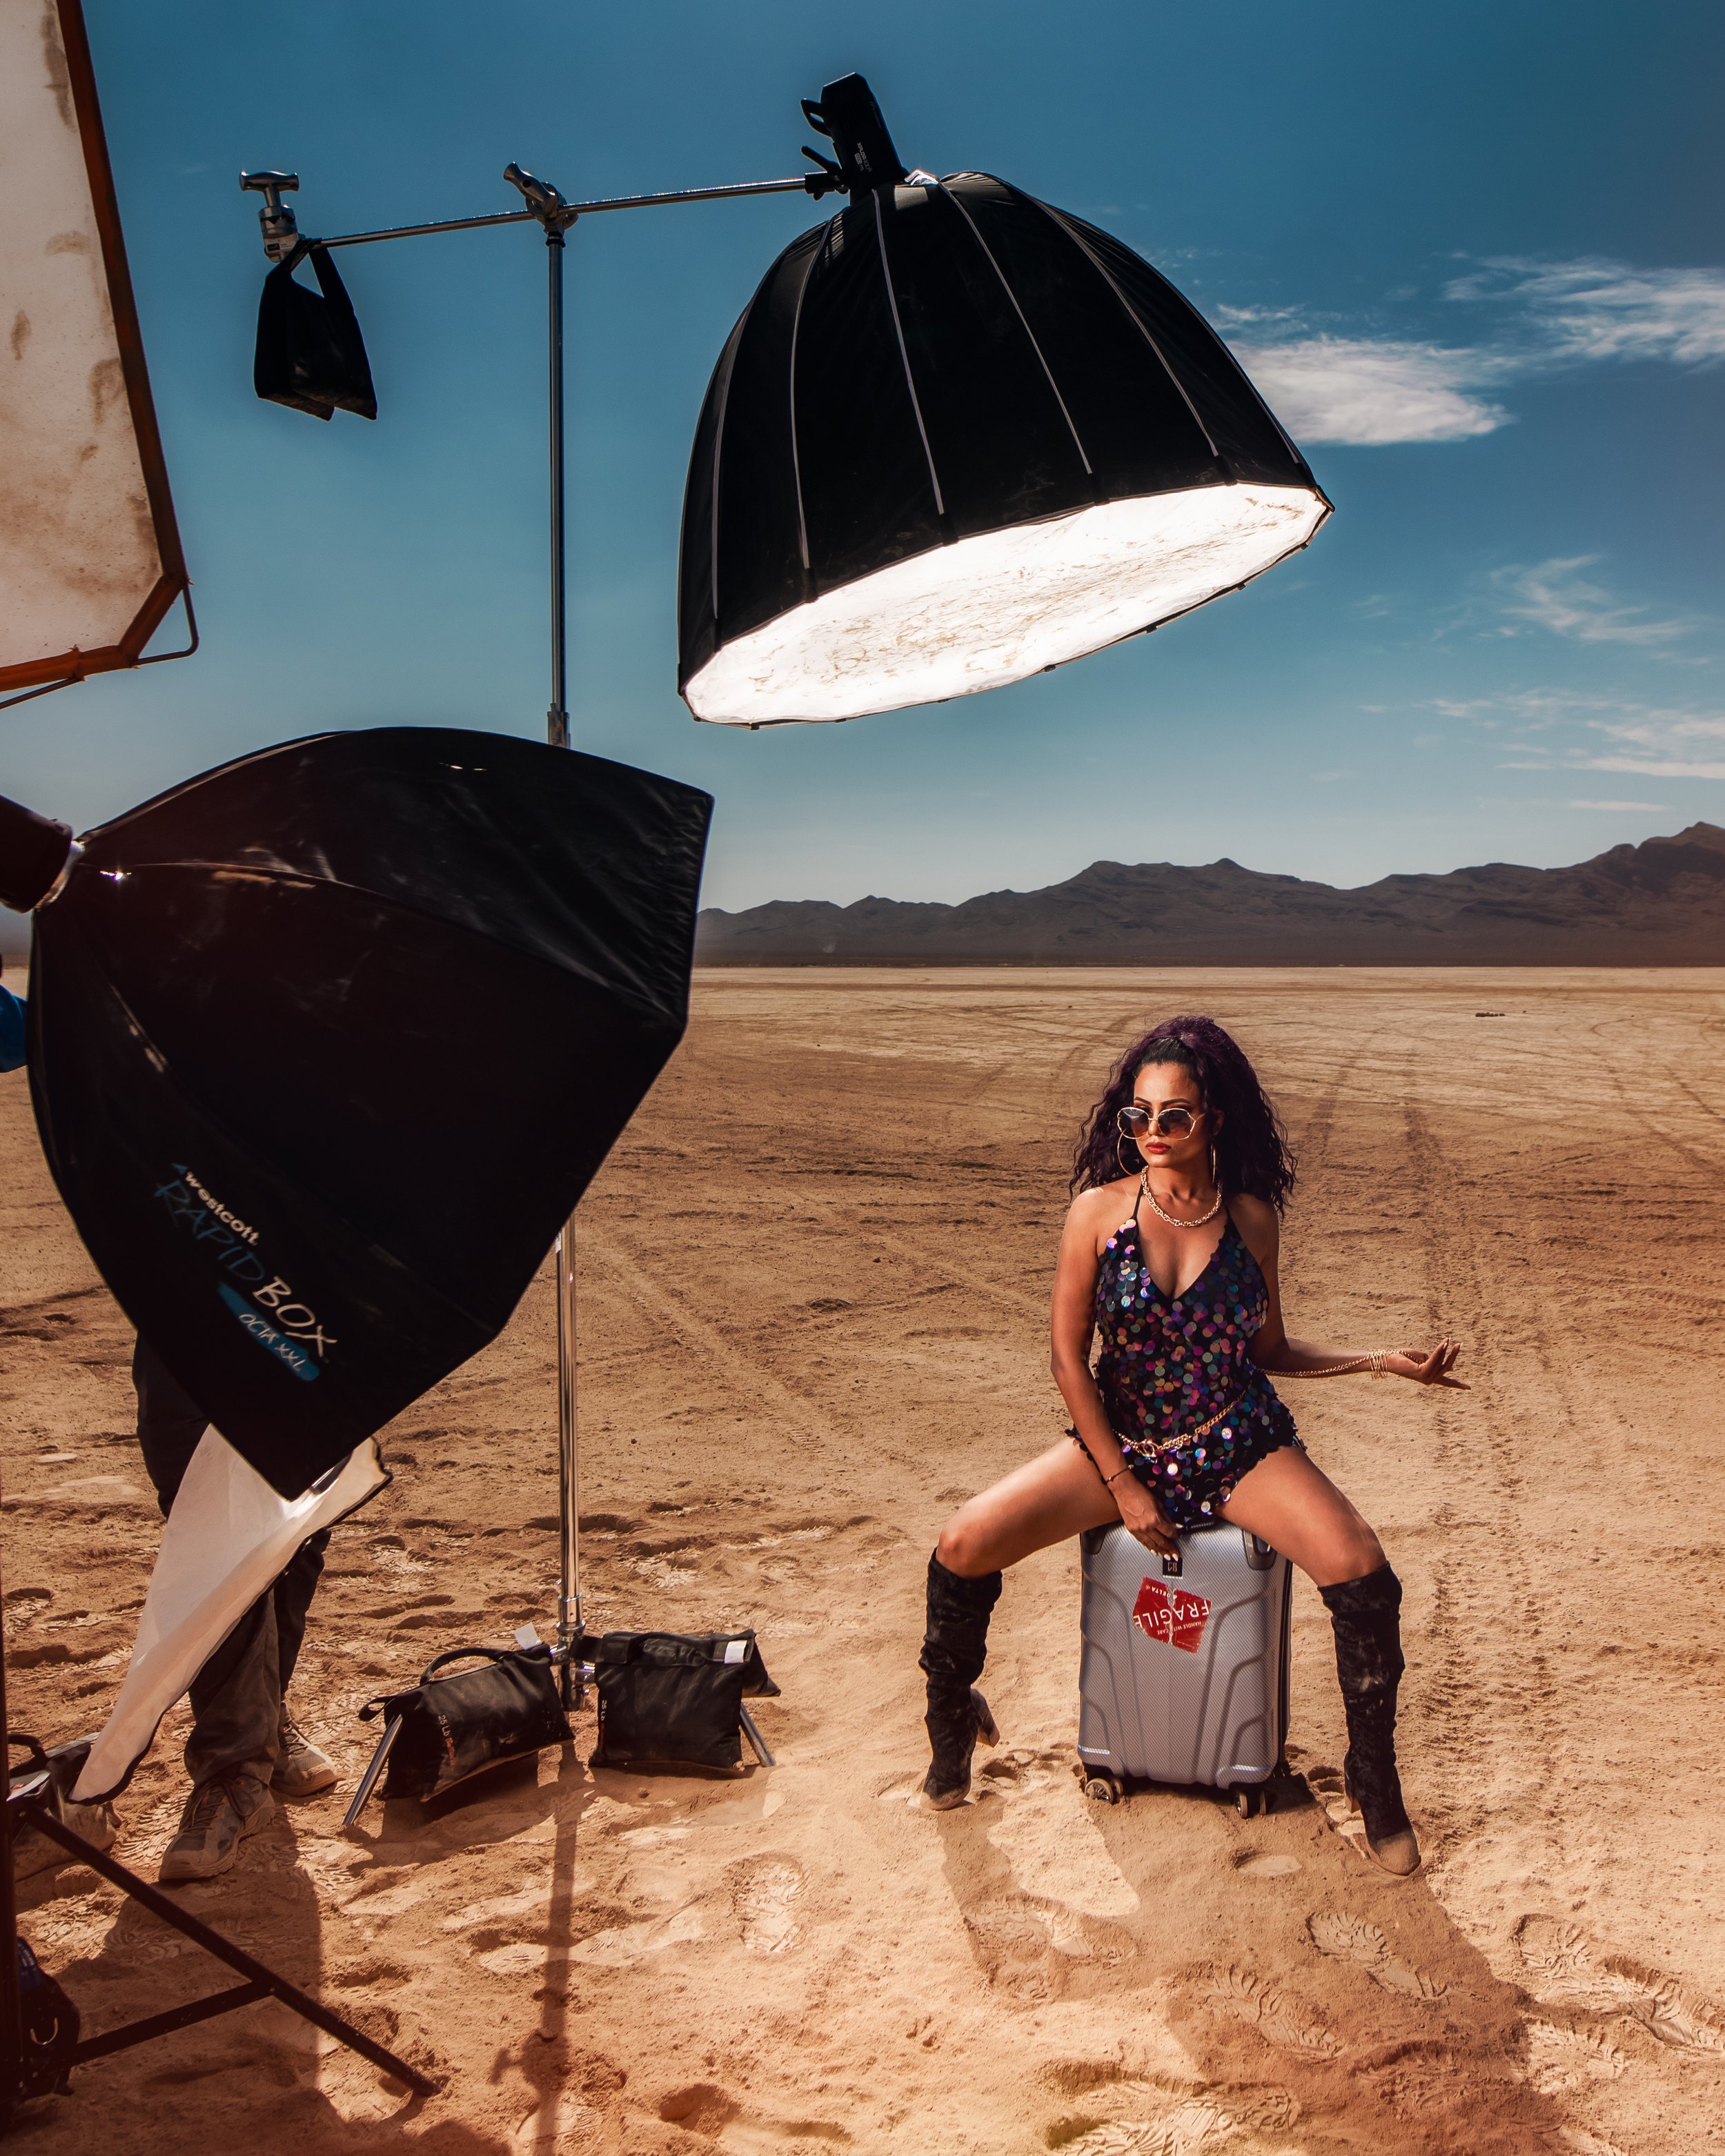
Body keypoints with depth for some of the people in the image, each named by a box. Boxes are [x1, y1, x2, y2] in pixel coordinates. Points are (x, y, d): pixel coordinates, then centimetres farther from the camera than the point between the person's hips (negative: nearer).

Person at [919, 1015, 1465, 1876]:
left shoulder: (1250, 1215, -2)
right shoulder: (1099, 1210, -8)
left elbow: (1269, 1351, 9)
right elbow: (1069, 1358, -5)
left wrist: (1381, 1360, -3)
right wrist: (1122, 1486, -8)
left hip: (1241, 1448, 1)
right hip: (1121, 1443, 0)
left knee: (1362, 1574, -24)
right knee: (963, 1546, -18)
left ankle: (1374, 1778, 3)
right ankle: (953, 1718, 12)